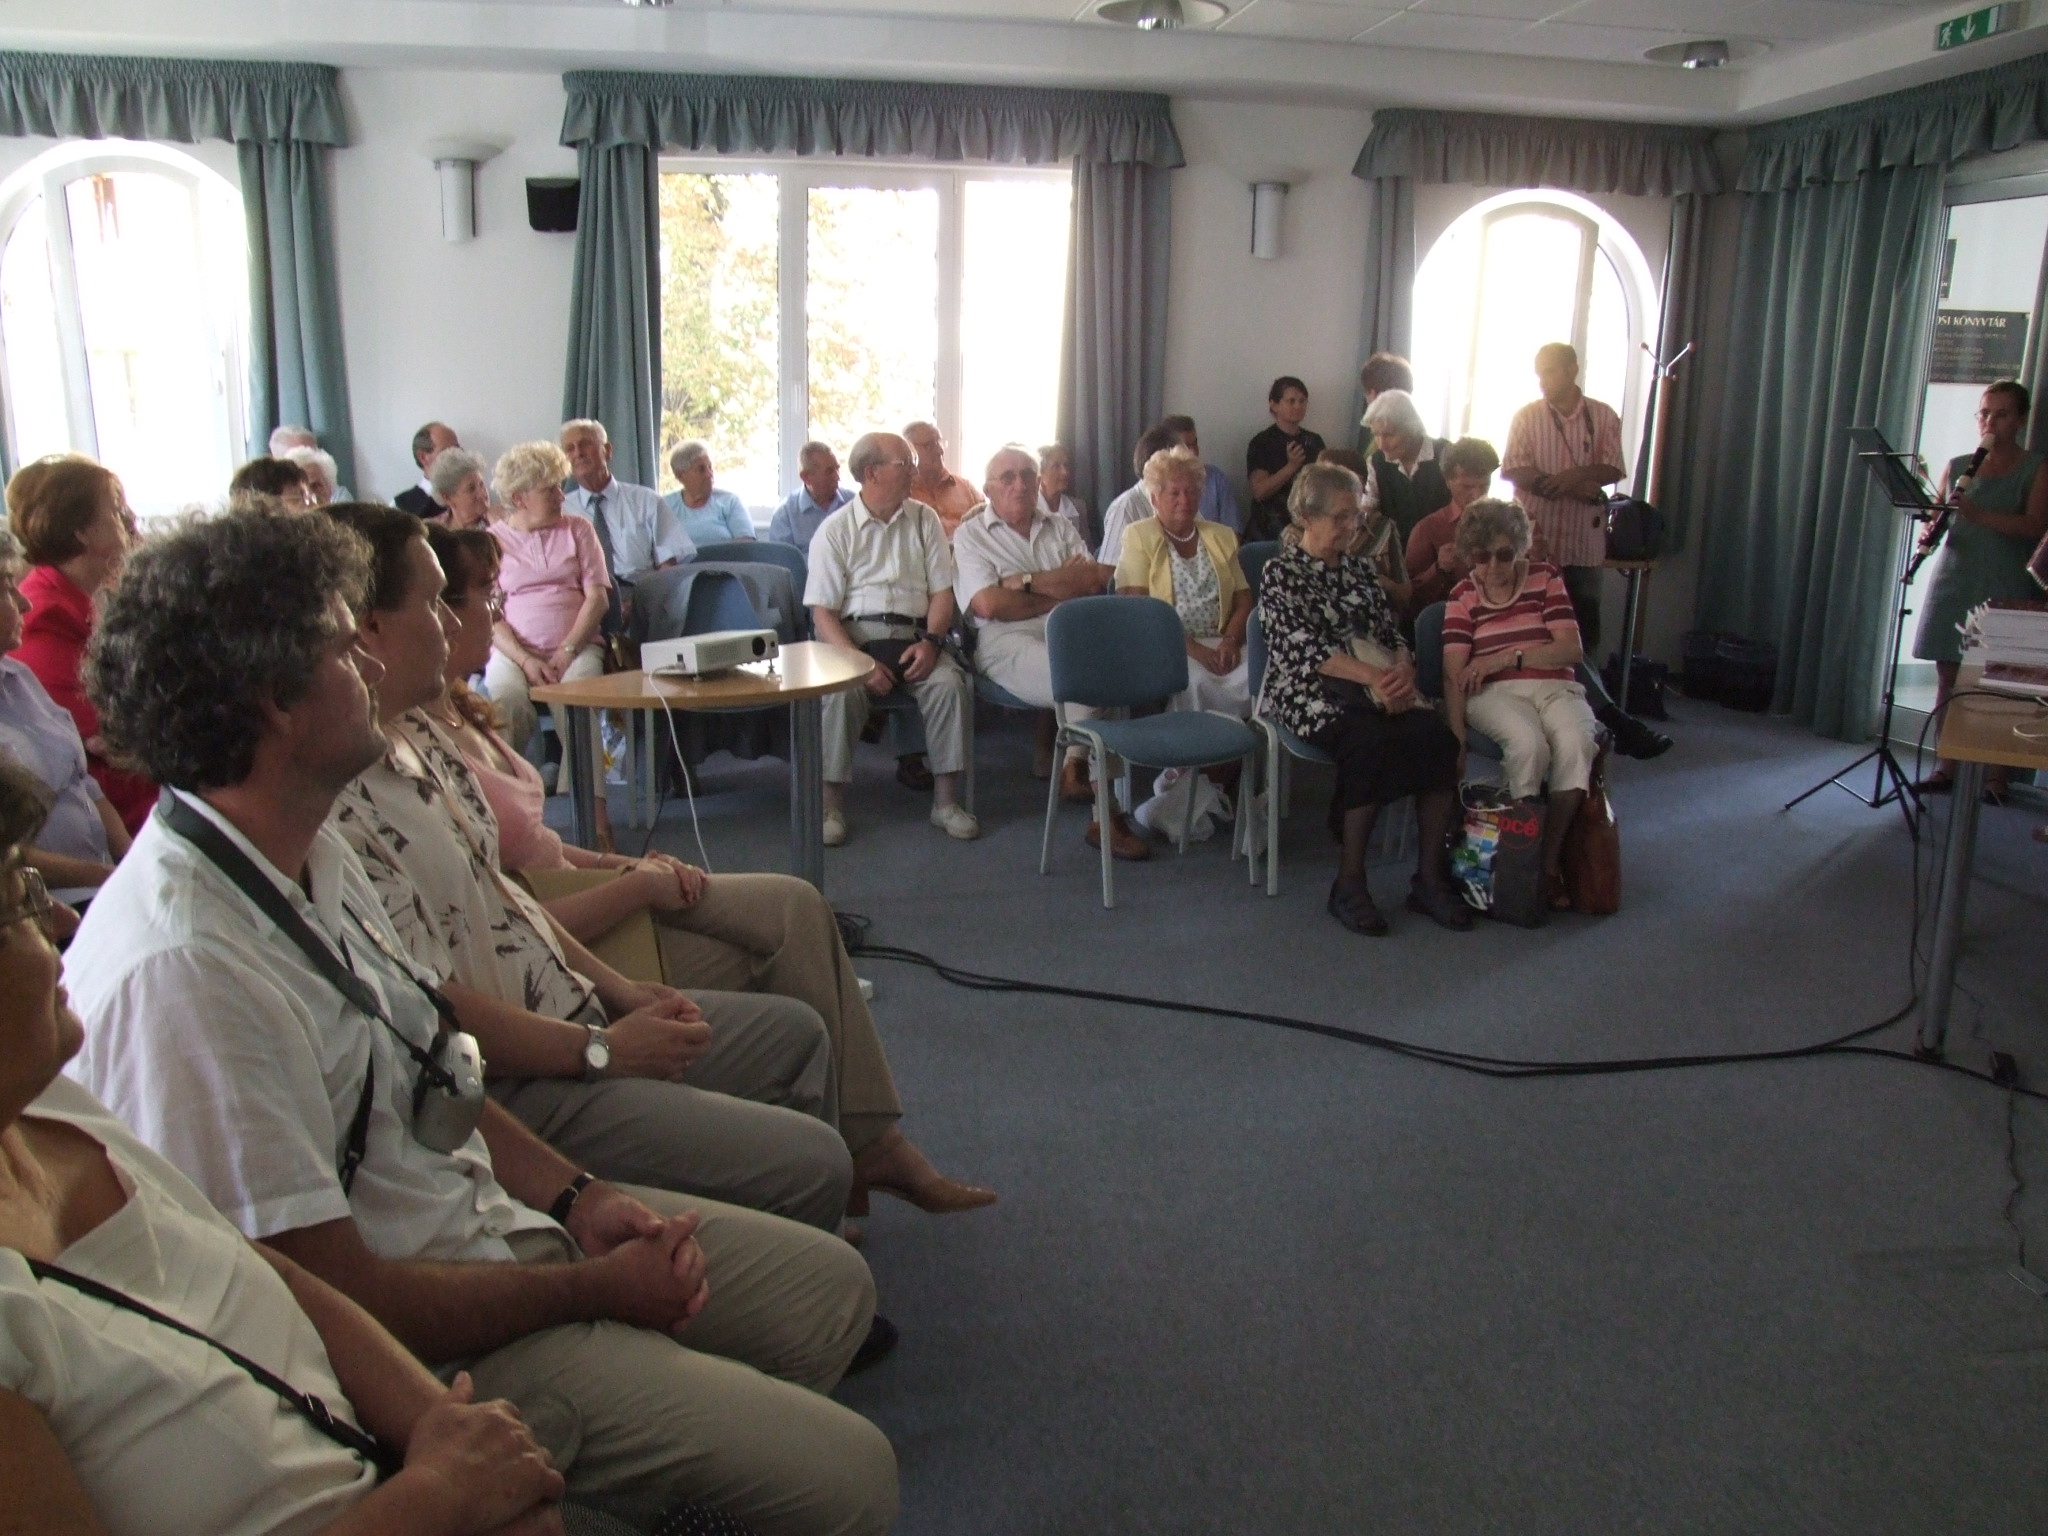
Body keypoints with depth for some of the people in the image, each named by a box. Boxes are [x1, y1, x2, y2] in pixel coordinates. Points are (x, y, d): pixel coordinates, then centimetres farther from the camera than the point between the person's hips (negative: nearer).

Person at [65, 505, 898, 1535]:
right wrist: (593, 1289, -13)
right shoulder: (182, 968, -29)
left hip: (497, 1217, 9)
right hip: (427, 1345, -9)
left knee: (831, 1283, 14)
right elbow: (336, 1298, -25)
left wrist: (576, 1198, -2)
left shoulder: (313, 854, 2)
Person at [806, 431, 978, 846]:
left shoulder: (924, 519, 12)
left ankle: (945, 800, -16)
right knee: (841, 689, -33)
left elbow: (942, 592, 9)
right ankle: (831, 804, -21)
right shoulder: (836, 530, 3)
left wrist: (931, 641, -11)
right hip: (853, 635, -2)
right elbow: (822, 613, -4)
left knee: (949, 683, -27)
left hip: (912, 636, 2)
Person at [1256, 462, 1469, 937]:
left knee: (1438, 737, -24)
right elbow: (1304, 648, -11)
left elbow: (1392, 634, 16)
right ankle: (1349, 884, -24)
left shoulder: (1361, 569, 21)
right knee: (1371, 742, -36)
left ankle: (1430, 878, -16)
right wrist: (1373, 677, -23)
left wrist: (1402, 670, -9)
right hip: (1308, 695, -5)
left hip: (1373, 691, 6)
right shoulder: (1281, 573, 2)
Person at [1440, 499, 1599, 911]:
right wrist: (1457, 738, -18)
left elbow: (1571, 649, 0)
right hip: (1495, 693, -1)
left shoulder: (1546, 578, 11)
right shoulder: (1463, 595, 9)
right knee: (1528, 743, -34)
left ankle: (1550, 858, -19)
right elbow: (1454, 673, -4)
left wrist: (1508, 657, -13)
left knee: (1576, 742, -32)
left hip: (1556, 687, 2)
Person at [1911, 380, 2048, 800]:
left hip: (2005, 588, -3)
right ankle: (1946, 767, 12)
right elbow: (1935, 515, 15)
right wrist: (1930, 530, -10)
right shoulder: (1957, 465, 12)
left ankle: (1995, 773, 5)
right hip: (1953, 580, 3)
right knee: (1947, 676, 4)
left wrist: (1978, 514, -26)